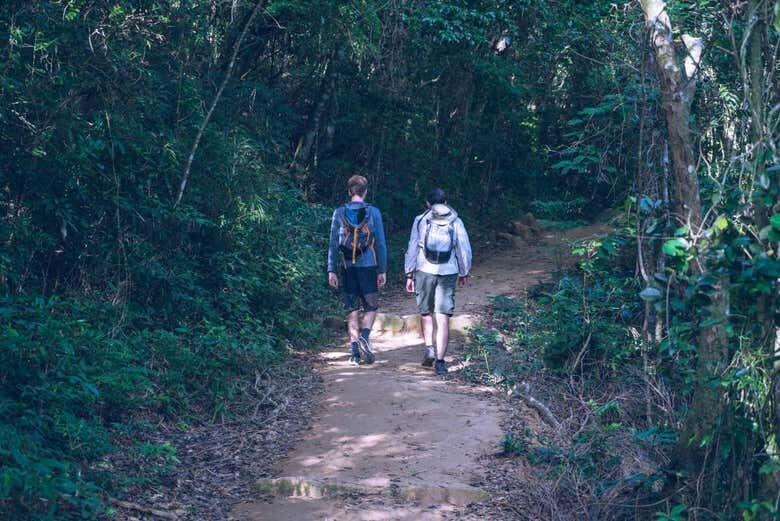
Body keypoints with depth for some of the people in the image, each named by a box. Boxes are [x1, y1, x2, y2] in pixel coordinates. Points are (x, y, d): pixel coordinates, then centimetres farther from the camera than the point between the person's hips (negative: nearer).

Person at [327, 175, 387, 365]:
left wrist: (331, 271, 4)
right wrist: (383, 270, 4)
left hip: (347, 267, 2)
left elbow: (333, 244, 1)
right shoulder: (373, 212, -1)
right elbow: (381, 244, -1)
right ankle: (364, 336, -14)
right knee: (370, 306, 11)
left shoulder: (339, 213, 2)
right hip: (368, 266, -1)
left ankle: (355, 352, 5)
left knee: (351, 310, 8)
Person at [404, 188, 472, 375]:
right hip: (448, 274, 0)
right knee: (443, 318, 1)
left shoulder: (420, 220, 2)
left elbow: (412, 249, 1)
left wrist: (409, 275, 6)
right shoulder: (456, 222, 5)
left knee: (426, 313, 17)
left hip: (425, 271, 0)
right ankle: (440, 360, -3)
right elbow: (464, 250, 7)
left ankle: (429, 347, 0)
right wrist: (464, 273, 19)